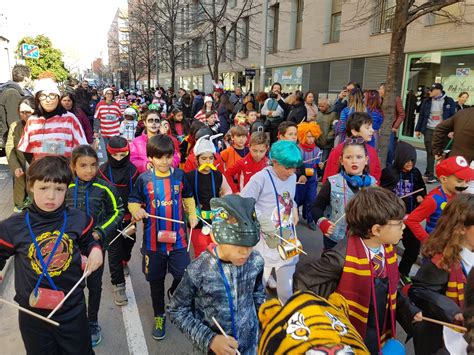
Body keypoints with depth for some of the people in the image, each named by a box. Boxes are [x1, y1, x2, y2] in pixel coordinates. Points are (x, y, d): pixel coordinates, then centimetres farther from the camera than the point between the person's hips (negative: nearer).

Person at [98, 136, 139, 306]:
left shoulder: (133, 170, -5)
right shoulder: (102, 171, -9)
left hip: (128, 216, 3)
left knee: (129, 242, 21)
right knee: (114, 250, 0)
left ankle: (123, 262, 53)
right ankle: (118, 284, 9)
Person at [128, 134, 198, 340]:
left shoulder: (179, 176, 0)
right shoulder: (144, 179, -6)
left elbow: (188, 196, 16)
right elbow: (133, 201, 2)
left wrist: (192, 215, 7)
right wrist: (136, 210, -19)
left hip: (177, 236, 1)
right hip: (153, 239, -1)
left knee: (183, 275, -2)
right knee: (156, 279, 13)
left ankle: (174, 294, 35)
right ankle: (159, 315, 35)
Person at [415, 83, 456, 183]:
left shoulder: (449, 101, -1)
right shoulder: (426, 101, 5)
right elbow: (421, 116, 9)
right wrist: (418, 129, 6)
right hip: (429, 130, 1)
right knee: (430, 152, 1)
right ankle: (430, 175, 6)